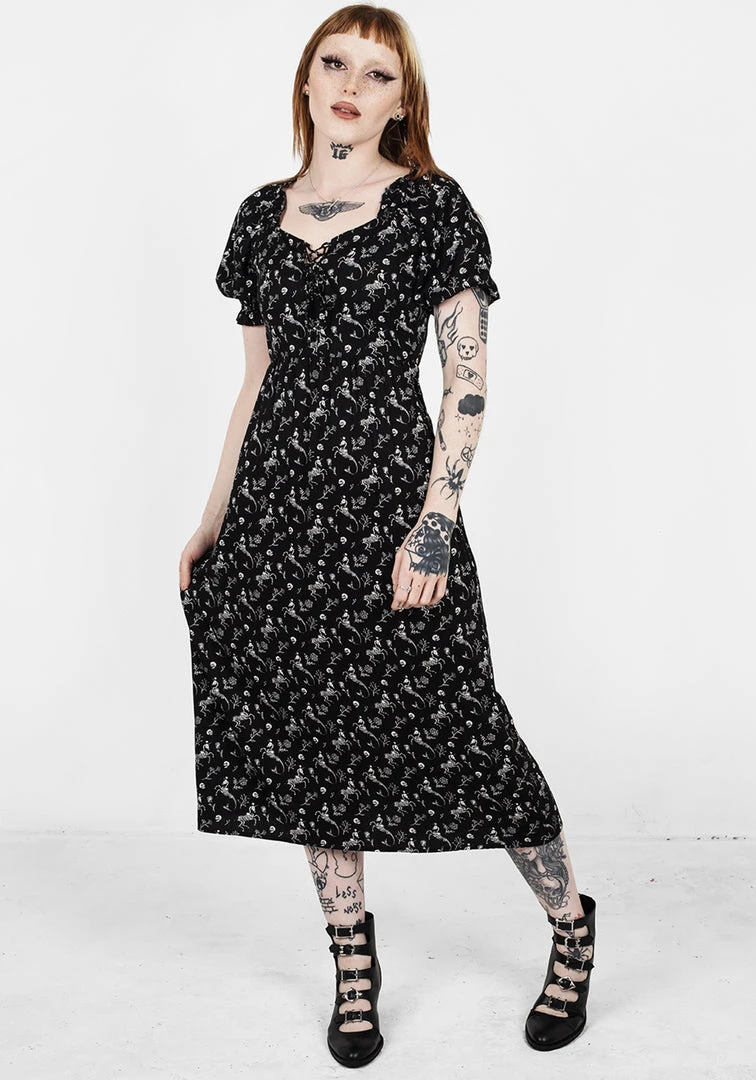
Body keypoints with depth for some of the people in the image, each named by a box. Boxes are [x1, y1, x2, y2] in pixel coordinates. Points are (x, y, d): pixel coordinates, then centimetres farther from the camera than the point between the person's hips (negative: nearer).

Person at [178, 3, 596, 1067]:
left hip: (386, 485, -5)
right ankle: (353, 957, 25)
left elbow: (468, 377, -7)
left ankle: (572, 921, 22)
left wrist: (437, 520, -17)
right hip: (279, 498, 5)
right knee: (305, 723, 8)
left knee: (450, 726, -3)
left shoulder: (431, 206, -2)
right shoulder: (263, 215, 12)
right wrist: (213, 521, 14)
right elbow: (258, 381, 16)